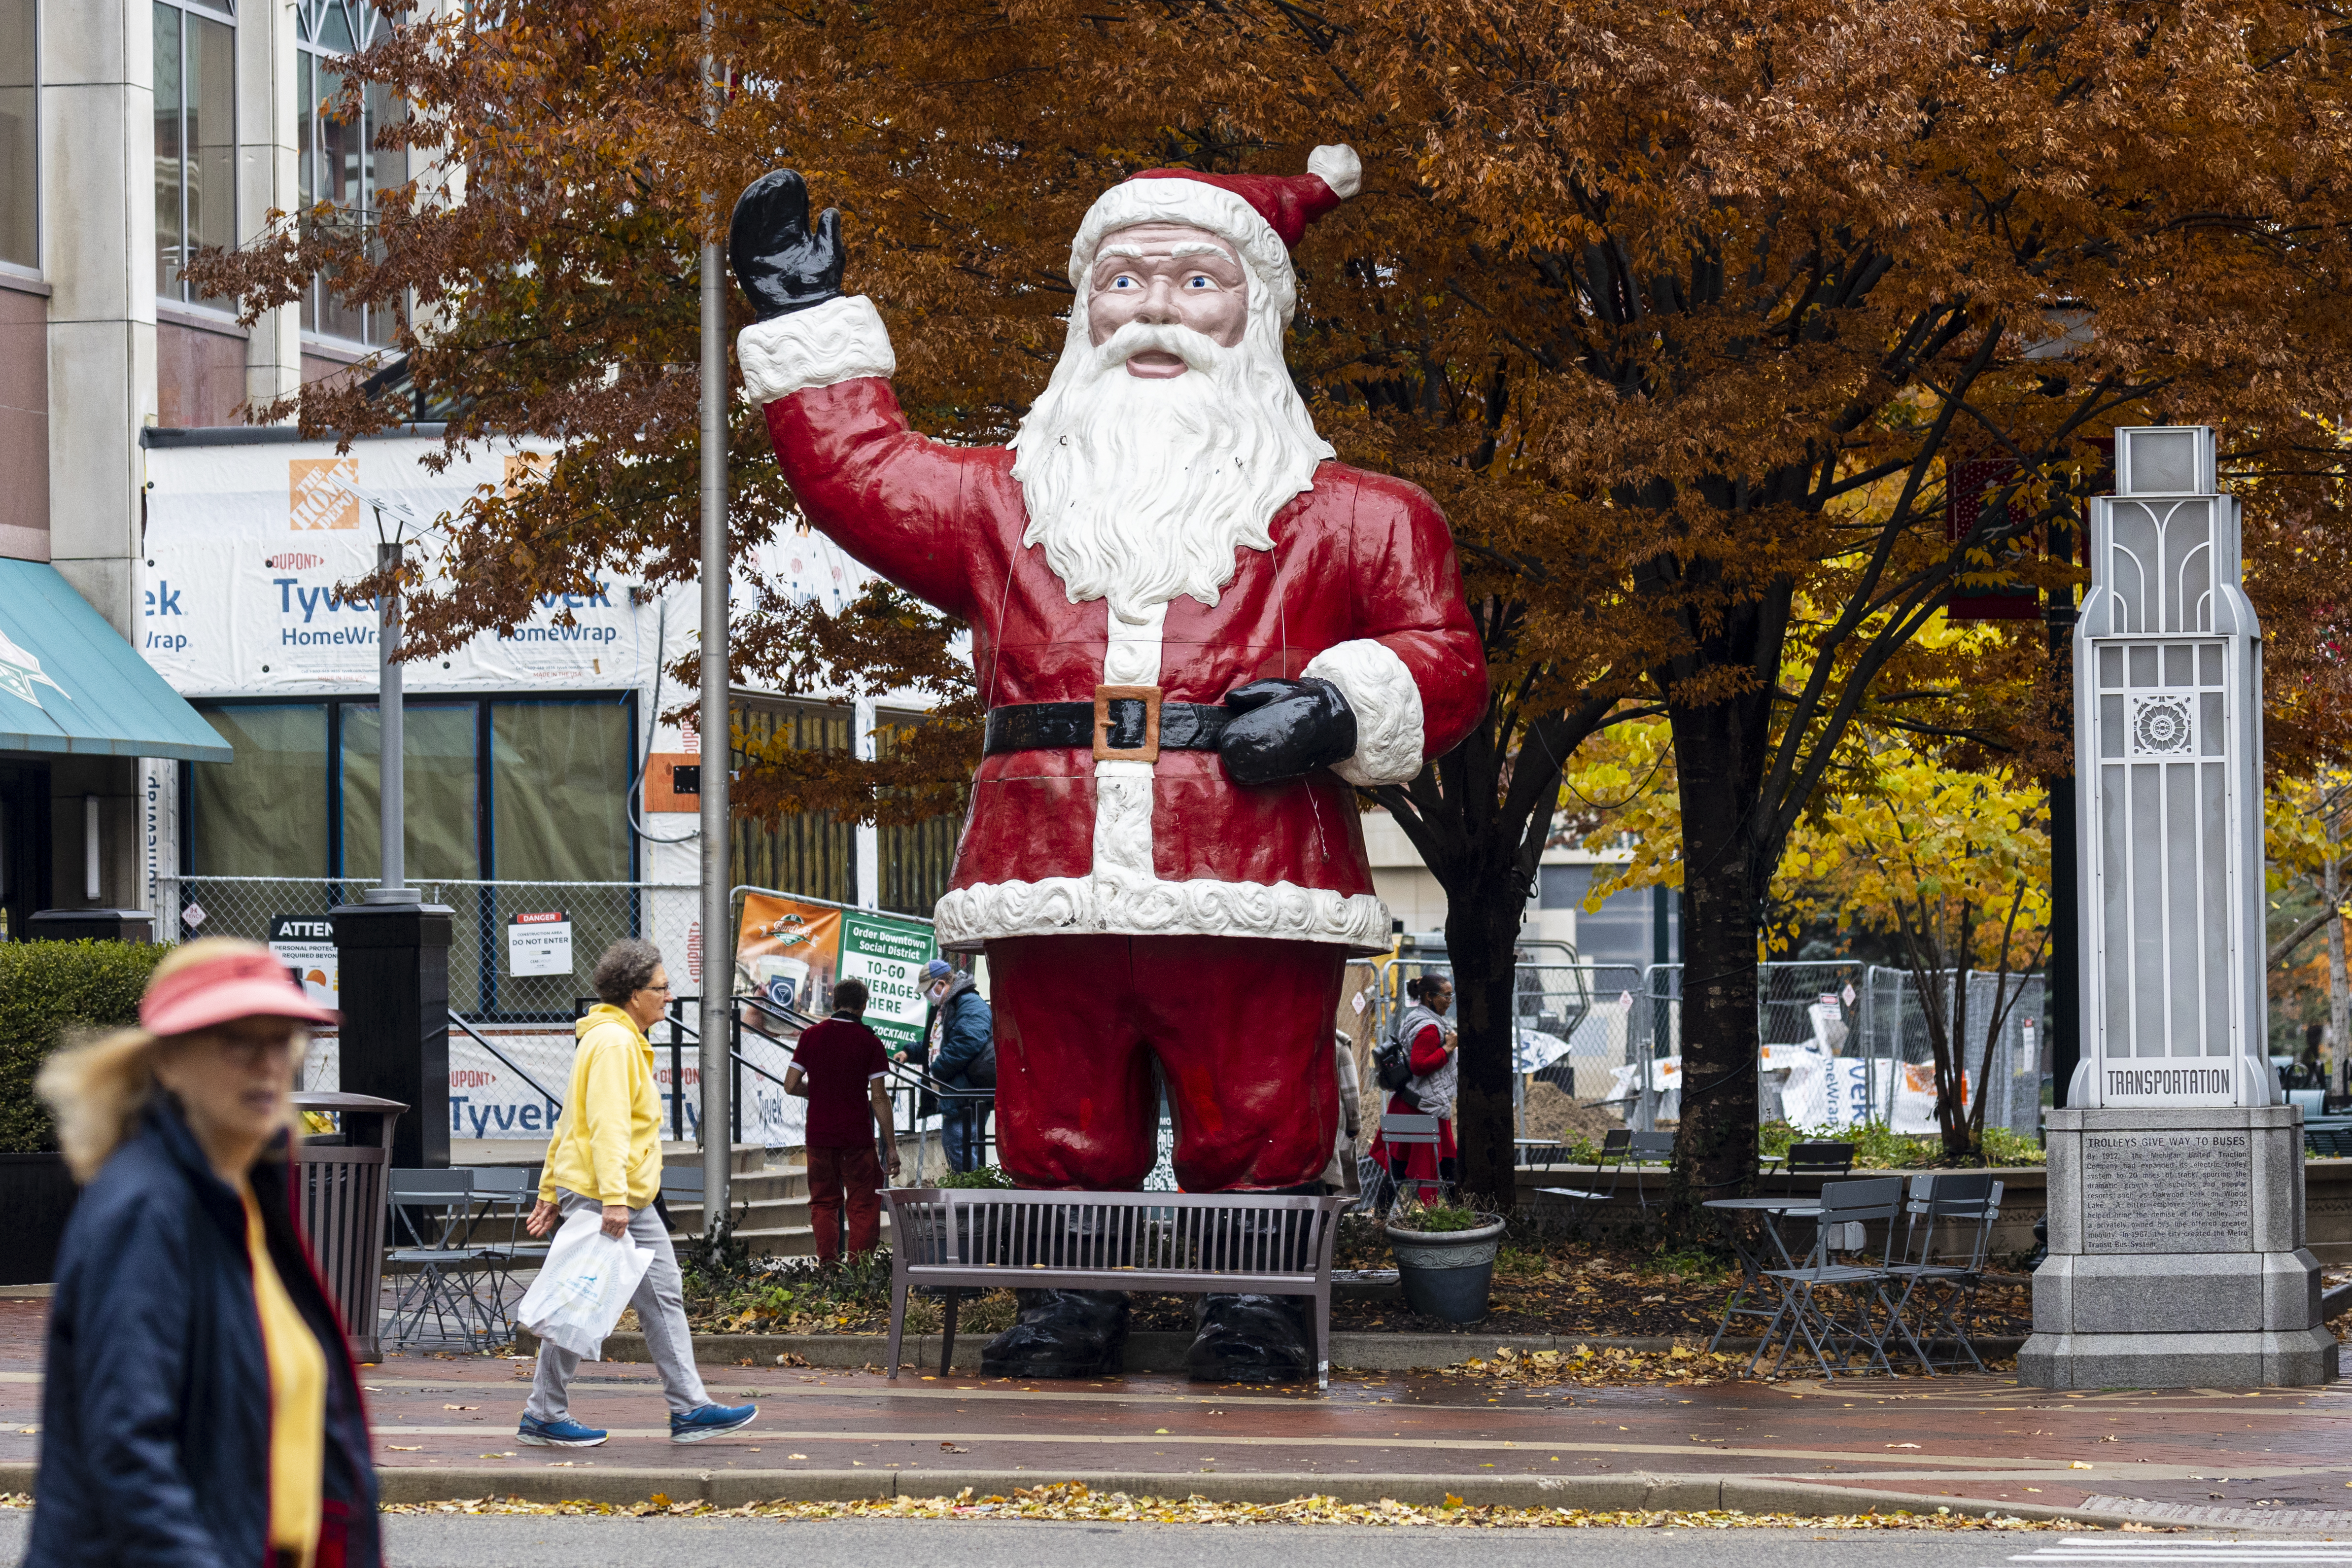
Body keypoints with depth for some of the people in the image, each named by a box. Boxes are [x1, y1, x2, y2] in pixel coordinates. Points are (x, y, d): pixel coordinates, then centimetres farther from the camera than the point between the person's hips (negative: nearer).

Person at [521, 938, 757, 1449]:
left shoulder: (621, 1041, 19)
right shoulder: (613, 1043, -14)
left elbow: (570, 1121, 22)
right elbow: (607, 1126, -23)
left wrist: (550, 1193, 22)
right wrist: (613, 1199, -29)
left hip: (633, 1203, 11)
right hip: (602, 1199, -11)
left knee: (664, 1297, 8)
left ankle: (689, 1410, 8)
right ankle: (544, 1417, 5)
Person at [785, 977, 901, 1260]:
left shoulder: (812, 1035, 1)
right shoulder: (870, 1042, -5)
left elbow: (791, 1085, 1)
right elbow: (879, 1099, -7)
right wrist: (891, 1146, -2)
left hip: (819, 1134, 2)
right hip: (858, 1136, -2)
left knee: (824, 1203, 12)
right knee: (864, 1205, 4)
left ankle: (827, 1266, 5)